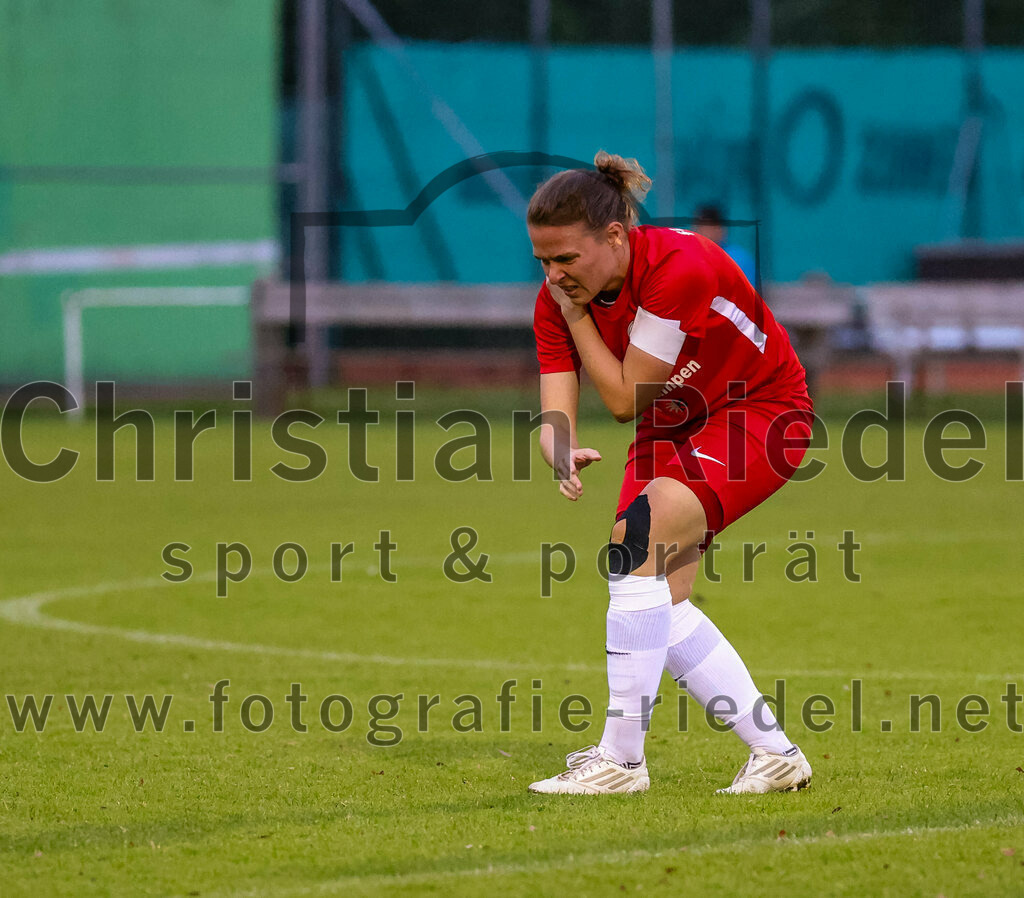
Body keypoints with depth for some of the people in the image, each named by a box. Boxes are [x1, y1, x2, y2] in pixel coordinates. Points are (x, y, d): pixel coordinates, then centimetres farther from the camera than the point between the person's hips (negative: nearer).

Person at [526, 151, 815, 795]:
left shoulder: (679, 267, -31)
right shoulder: (558, 299, -10)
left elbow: (625, 399, -25)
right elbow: (554, 415, -17)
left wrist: (576, 314, -22)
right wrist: (563, 455, -40)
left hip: (762, 411, -8)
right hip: (673, 426, 8)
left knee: (642, 534, -27)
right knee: (659, 601, -5)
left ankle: (622, 758, -27)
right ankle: (777, 754, 4)